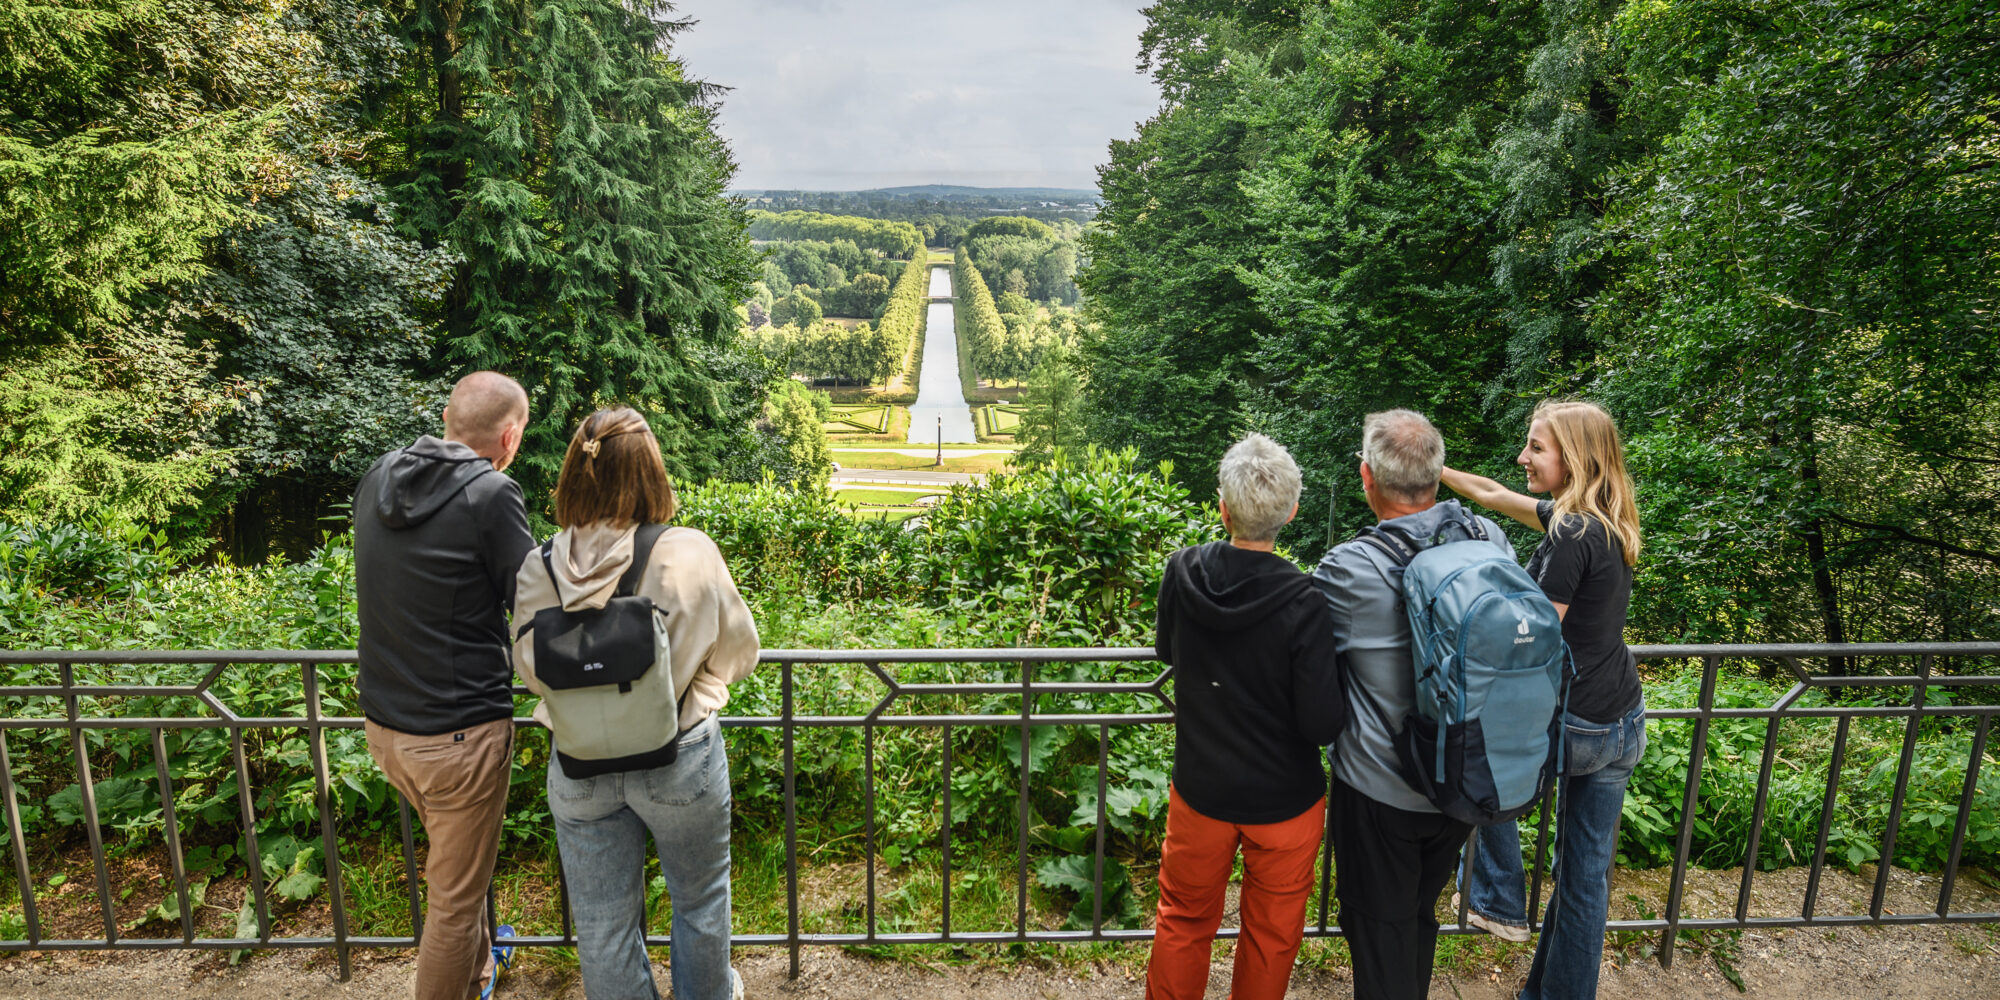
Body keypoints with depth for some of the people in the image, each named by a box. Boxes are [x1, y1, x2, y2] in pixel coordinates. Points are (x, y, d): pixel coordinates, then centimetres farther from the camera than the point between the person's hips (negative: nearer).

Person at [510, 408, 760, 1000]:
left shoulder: (540, 569, -13)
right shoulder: (690, 555, -21)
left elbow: (531, 669, 2)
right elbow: (739, 652, -7)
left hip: (579, 768, 2)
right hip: (679, 759, -1)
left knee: (602, 922, 21)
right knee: (699, 899, 25)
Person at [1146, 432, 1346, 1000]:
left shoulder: (1182, 572, -14)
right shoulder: (1304, 603, -25)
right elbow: (1323, 725, -21)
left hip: (1200, 791, 2)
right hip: (1285, 800, -2)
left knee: (1184, 922, 23)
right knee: (1271, 933, 22)